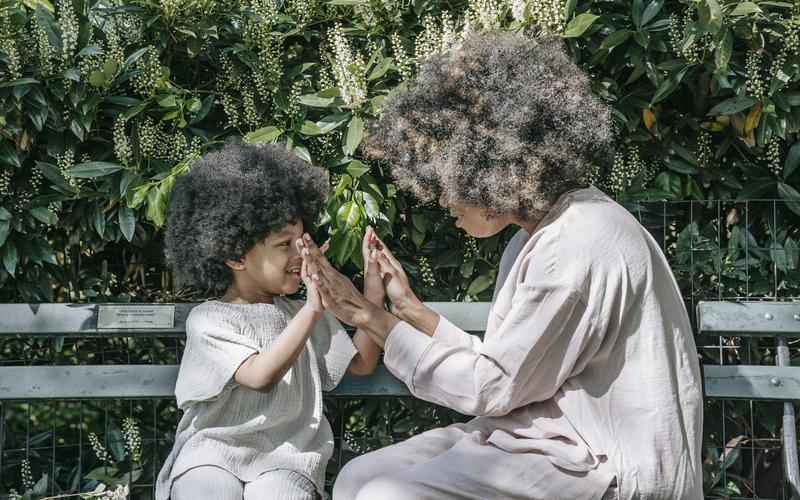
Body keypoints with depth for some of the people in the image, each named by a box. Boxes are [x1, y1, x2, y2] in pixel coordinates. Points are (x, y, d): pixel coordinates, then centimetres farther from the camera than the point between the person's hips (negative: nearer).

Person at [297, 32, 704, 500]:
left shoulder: (576, 245, -20)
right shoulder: (539, 233, 12)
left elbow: (494, 387, -15)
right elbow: (505, 369, 8)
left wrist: (375, 320, -10)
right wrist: (411, 309, 10)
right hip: (554, 439, 10)